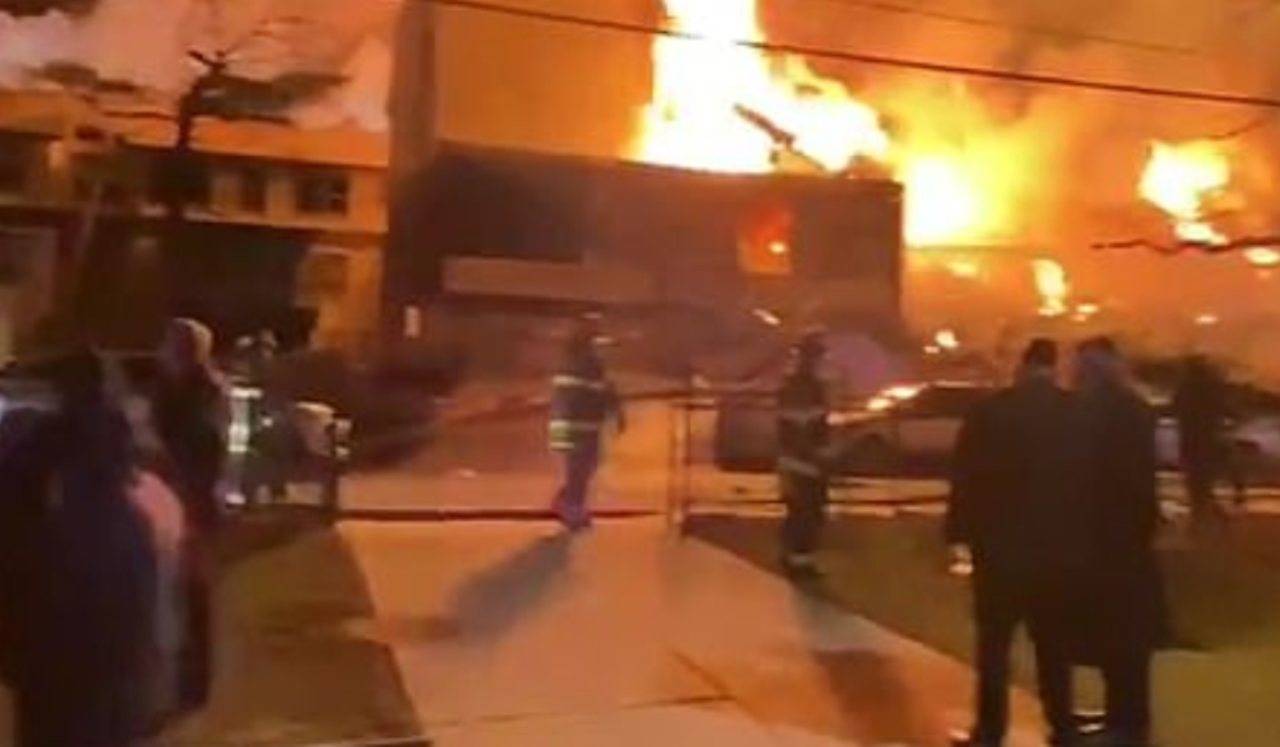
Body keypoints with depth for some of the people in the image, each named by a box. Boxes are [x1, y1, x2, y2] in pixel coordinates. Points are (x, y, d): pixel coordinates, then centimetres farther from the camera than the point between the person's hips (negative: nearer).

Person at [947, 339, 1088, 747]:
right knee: (1055, 645, 14)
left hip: (1001, 544, -2)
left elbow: (966, 477, -6)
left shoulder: (990, 411, -6)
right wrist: (1083, 537, 15)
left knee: (994, 643, 6)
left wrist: (959, 532, 0)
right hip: (1061, 547, 3)